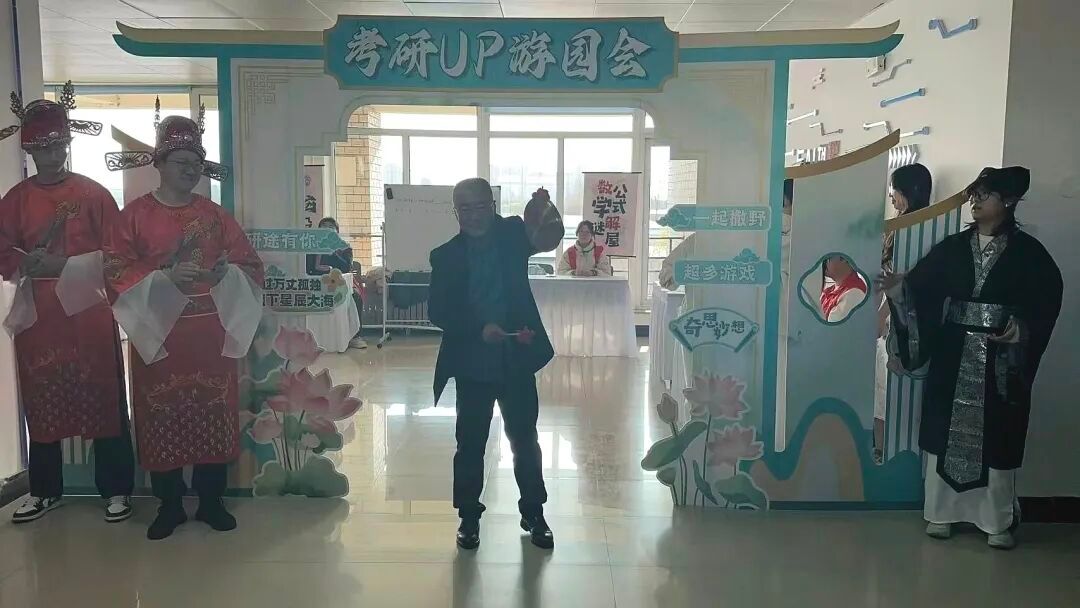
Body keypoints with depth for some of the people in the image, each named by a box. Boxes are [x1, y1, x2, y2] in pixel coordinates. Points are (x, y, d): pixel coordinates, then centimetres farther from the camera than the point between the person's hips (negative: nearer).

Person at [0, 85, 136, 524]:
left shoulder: (94, 193, 0)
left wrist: (65, 265, -14)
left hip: (89, 310, -3)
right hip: (37, 315, 3)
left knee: (104, 399, 0)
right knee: (42, 402, 10)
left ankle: (116, 489, 10)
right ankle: (44, 489, 25)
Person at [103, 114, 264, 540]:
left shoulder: (215, 215, 8)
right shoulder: (135, 214, 1)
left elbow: (251, 265, 7)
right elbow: (115, 270, -6)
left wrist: (228, 271, -15)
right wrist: (164, 276, -20)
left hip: (212, 333, 2)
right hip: (157, 332, -1)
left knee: (214, 414, 4)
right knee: (162, 417, 3)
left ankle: (212, 501, 17)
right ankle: (169, 505, 17)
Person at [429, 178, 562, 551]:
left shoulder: (511, 235, 1)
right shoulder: (445, 256, -2)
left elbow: (548, 238, -17)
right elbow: (437, 311, -8)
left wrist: (545, 211, -38)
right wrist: (479, 328, -22)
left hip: (517, 360, 1)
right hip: (472, 365, 0)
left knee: (525, 440, 12)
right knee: (470, 443, 9)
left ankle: (533, 513, 28)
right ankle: (469, 516, 26)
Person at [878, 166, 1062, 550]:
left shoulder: (1028, 252, -1)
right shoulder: (952, 248, 6)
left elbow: (1047, 300, -4)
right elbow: (921, 287, 0)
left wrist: (1021, 332, -19)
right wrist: (897, 288, -20)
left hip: (1002, 361, -2)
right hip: (953, 357, 2)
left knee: (996, 438, 3)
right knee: (947, 432, 6)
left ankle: (998, 521, 16)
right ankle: (941, 513, 17)